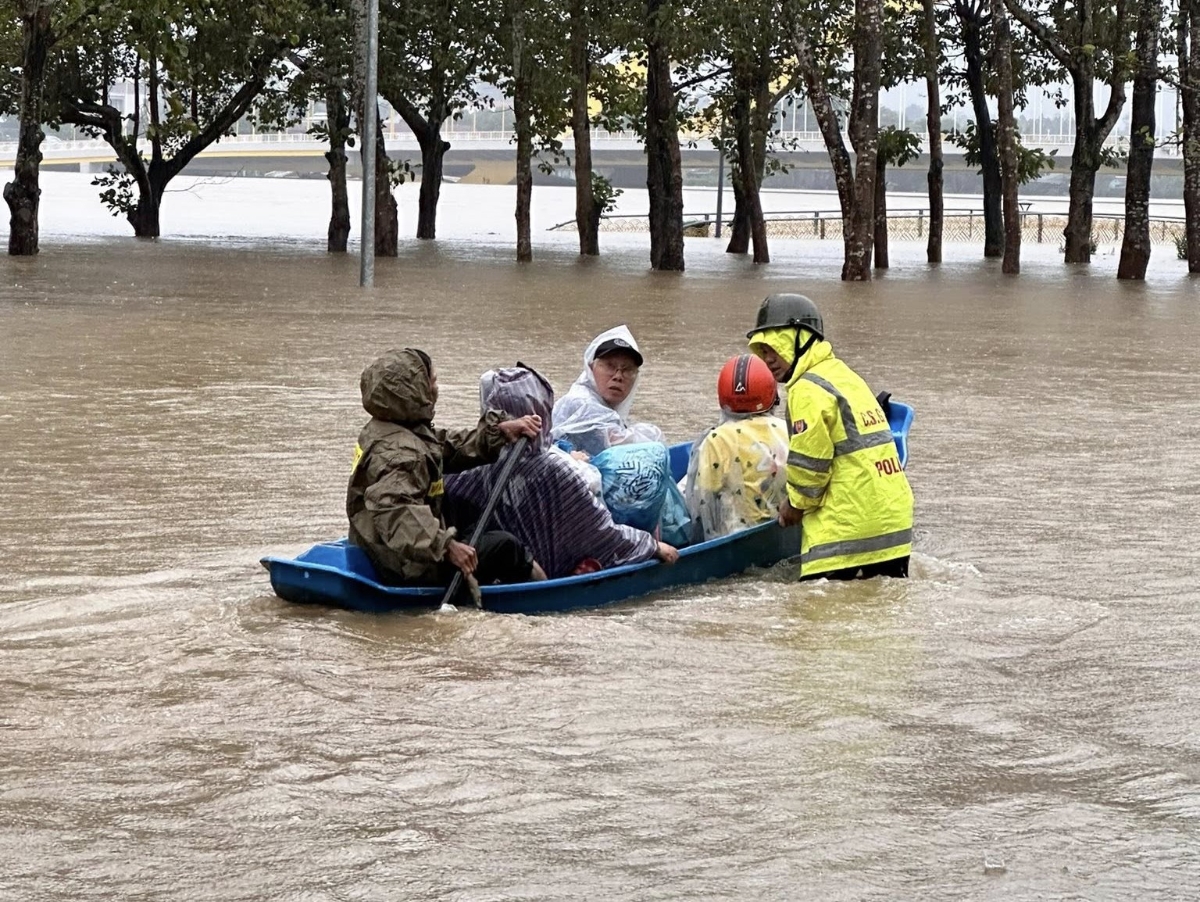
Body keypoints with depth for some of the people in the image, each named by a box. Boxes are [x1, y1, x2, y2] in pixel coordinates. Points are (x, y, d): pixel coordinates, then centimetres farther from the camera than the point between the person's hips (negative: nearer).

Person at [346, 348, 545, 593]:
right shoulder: (399, 453, -27)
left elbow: (452, 446, 13)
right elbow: (396, 513, -41)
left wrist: (499, 431, 1)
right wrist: (446, 547, -43)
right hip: (410, 572, -12)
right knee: (502, 546, -7)